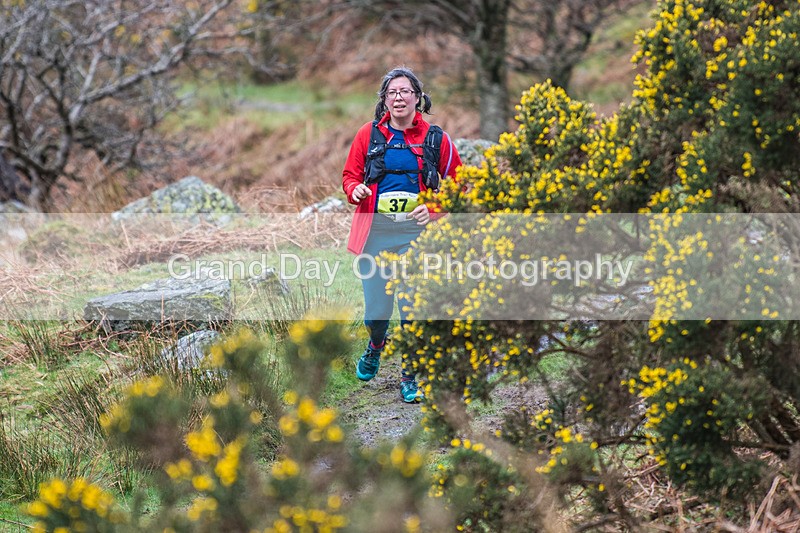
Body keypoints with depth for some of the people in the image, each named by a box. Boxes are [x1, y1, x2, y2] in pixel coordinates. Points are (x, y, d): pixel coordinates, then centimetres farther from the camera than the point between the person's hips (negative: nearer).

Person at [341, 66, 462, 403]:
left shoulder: (435, 138, 2)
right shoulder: (369, 134, 5)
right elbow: (350, 174, 15)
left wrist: (435, 209, -8)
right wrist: (355, 189, -8)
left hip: (416, 231, -1)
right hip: (375, 230, 1)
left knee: (413, 309, -5)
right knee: (375, 309, 5)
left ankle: (410, 377, 9)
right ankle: (375, 345, 40)